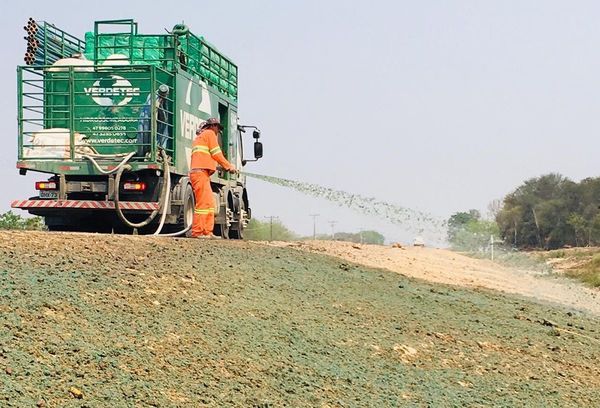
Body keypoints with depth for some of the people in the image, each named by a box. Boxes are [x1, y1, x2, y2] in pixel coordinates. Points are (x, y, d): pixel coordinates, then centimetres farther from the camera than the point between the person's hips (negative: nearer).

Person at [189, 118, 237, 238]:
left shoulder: (199, 138, 31)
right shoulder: (209, 133, 2)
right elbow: (216, 154, -4)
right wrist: (229, 166, 6)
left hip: (198, 173, 10)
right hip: (201, 173, -10)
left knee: (210, 203, 9)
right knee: (204, 203, -14)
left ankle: (207, 231, 5)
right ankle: (197, 232, -17)